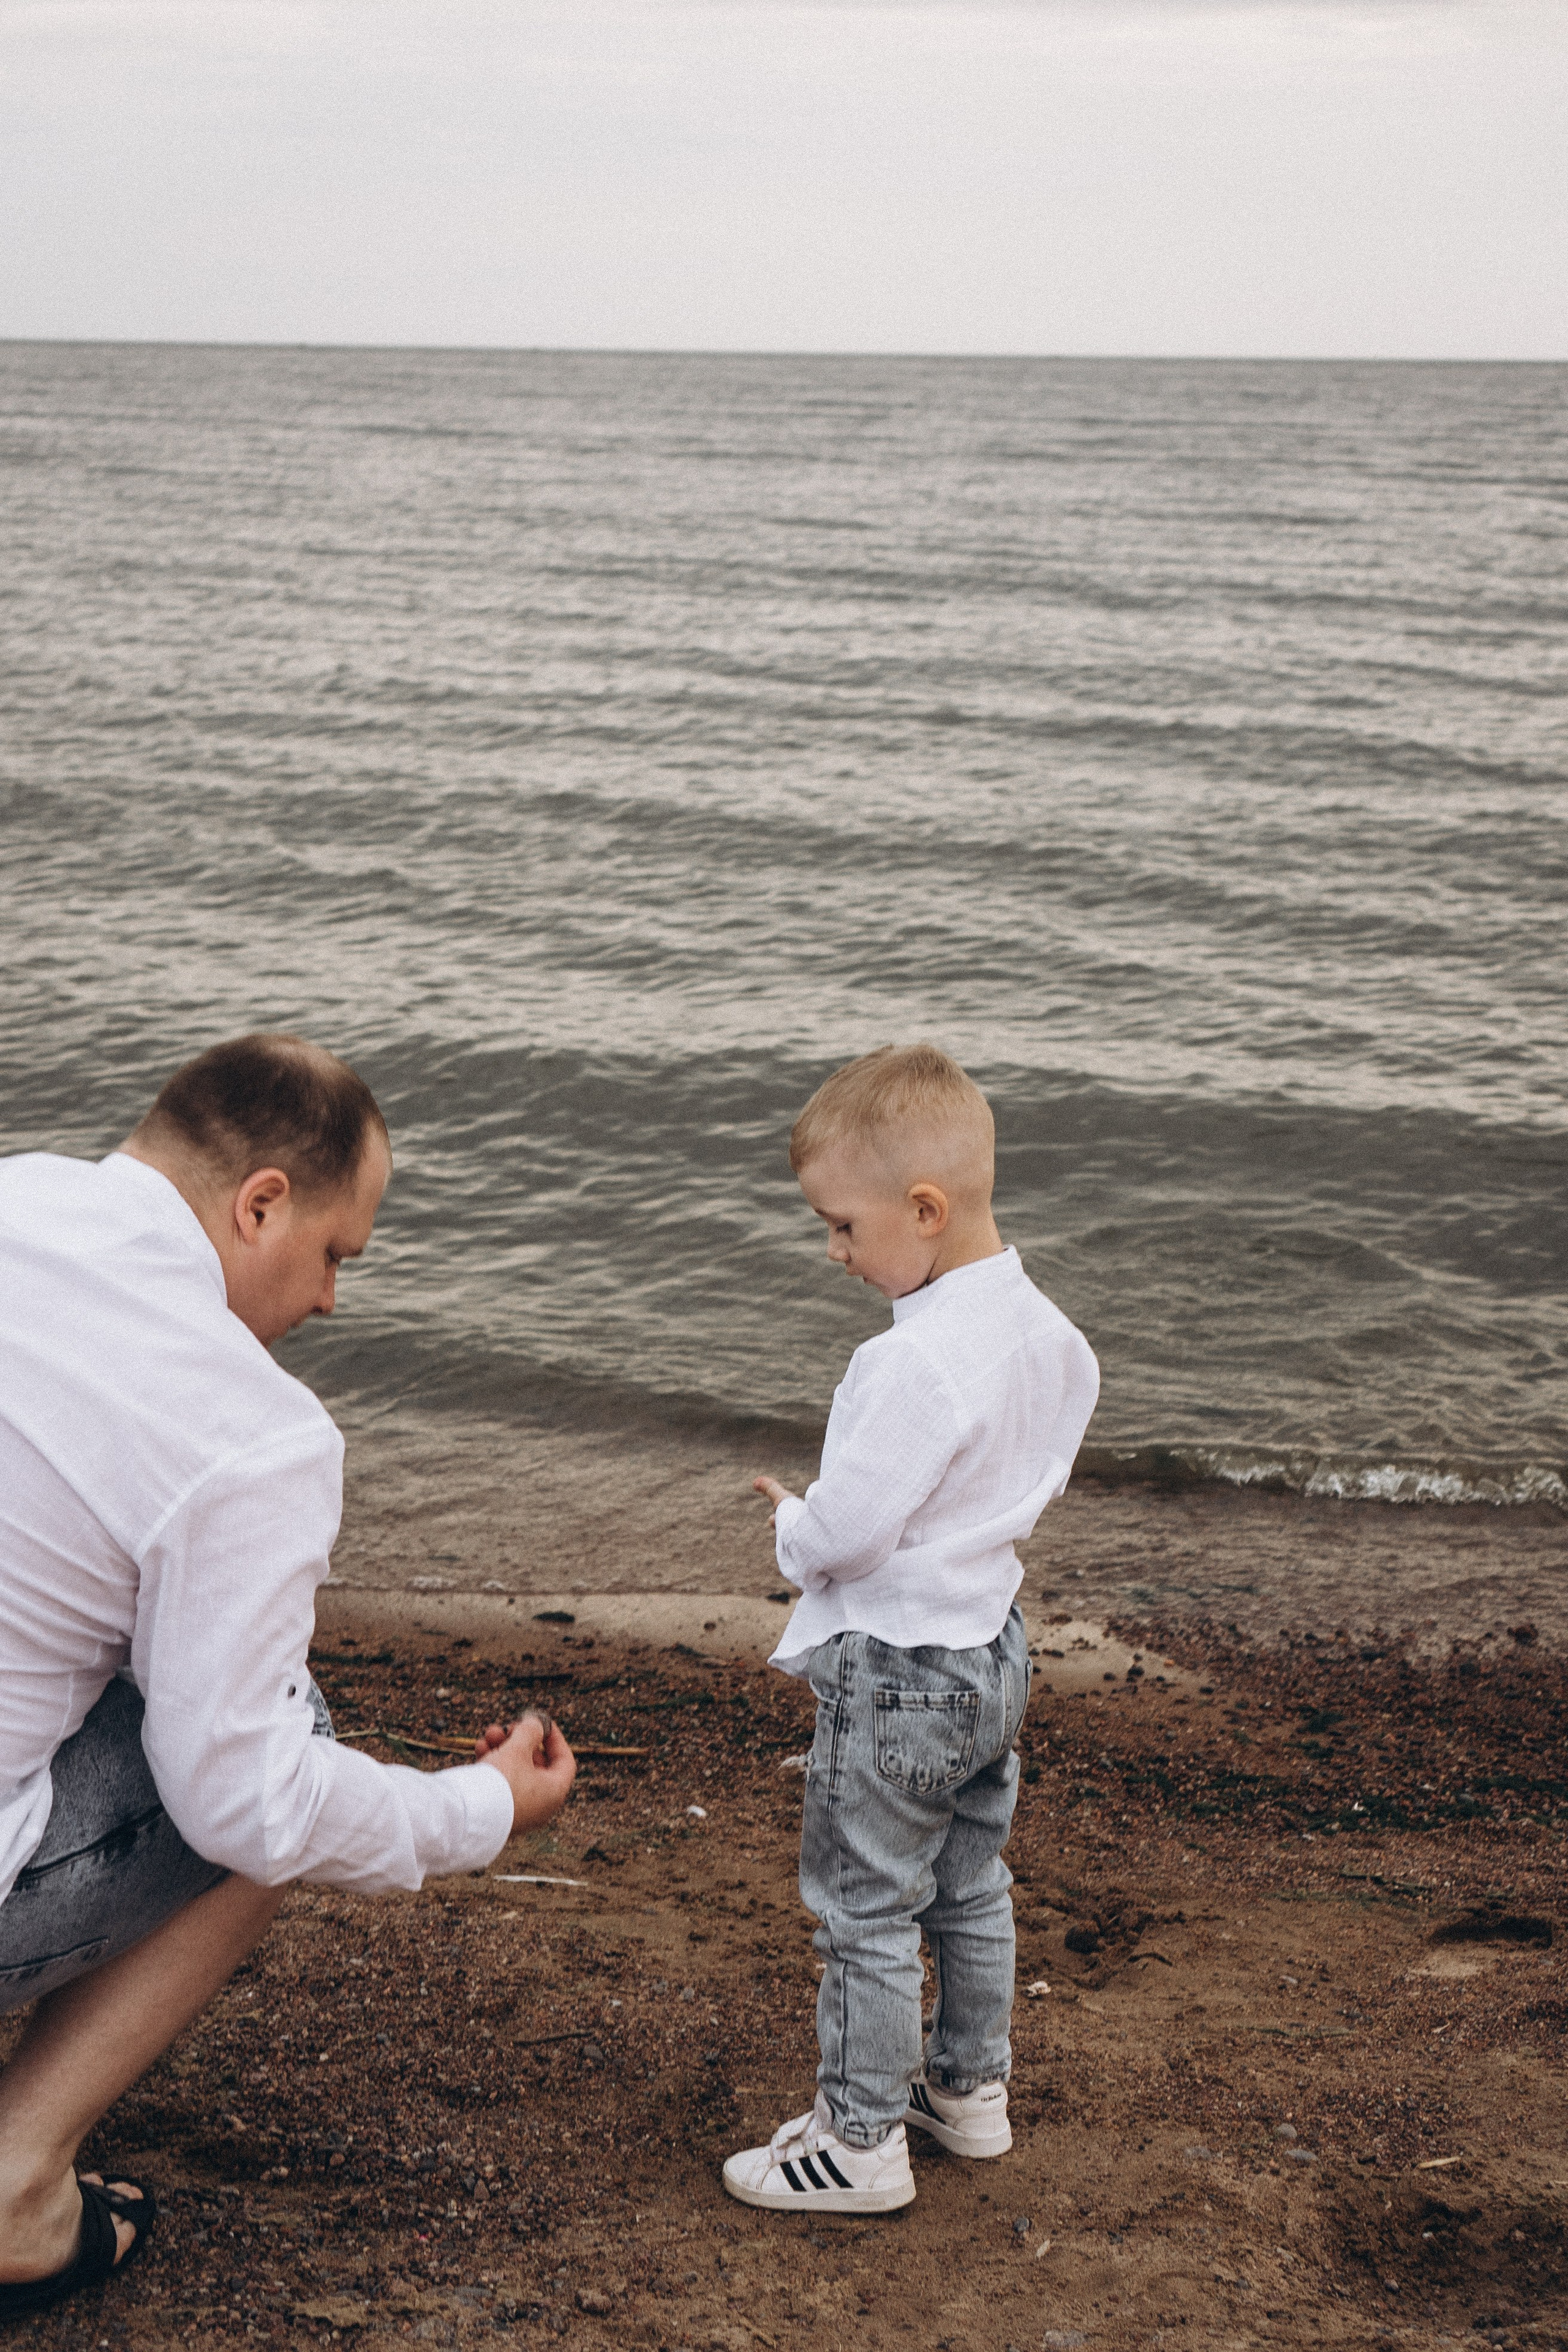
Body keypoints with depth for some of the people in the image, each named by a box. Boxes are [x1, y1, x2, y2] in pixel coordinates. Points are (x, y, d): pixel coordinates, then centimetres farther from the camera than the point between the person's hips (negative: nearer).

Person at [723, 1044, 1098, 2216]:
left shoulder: (915, 1362, -29)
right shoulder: (1045, 1330, -2)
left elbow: (847, 1527, -26)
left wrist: (792, 1525, -5)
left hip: (896, 1671, -9)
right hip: (992, 1648, 9)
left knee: (866, 1911, 6)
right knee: (971, 1888, 23)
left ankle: (862, 2141, 17)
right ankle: (970, 2087, 38)